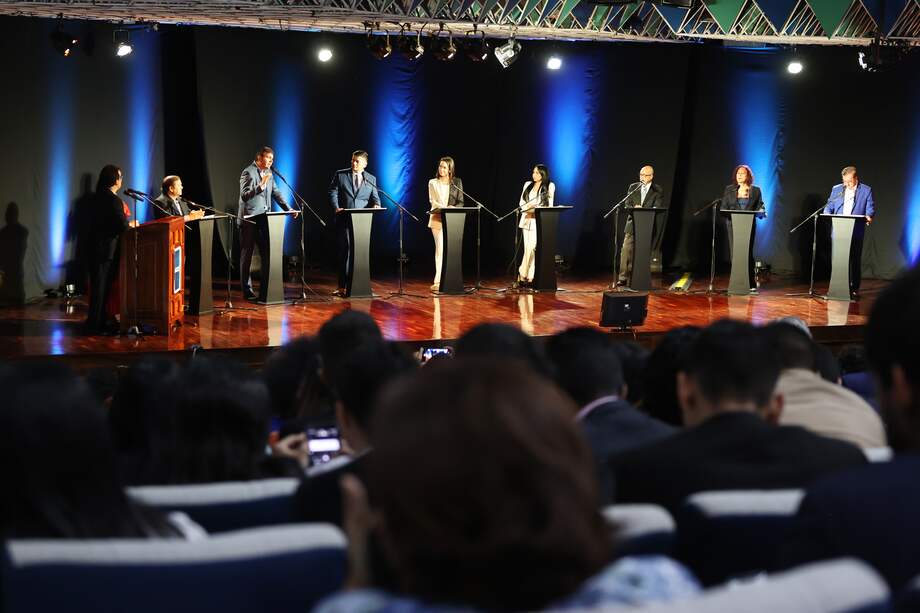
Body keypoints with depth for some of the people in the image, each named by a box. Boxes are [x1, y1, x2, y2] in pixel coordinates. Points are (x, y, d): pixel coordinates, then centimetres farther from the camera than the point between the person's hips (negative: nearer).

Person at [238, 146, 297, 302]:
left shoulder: (268, 173, 12)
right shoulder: (248, 172, -12)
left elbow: (276, 192, 17)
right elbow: (244, 196, -21)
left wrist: (288, 209, 7)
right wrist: (261, 185, -32)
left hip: (264, 220, 7)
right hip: (249, 220, -7)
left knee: (268, 255, 3)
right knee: (246, 255, 4)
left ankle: (266, 289, 9)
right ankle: (247, 291, 11)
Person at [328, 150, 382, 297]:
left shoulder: (371, 179, 12)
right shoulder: (340, 175, 7)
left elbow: (374, 197, 9)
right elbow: (333, 192, 2)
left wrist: (376, 204, -14)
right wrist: (336, 207, -14)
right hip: (344, 219, -1)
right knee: (344, 251, -3)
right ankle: (342, 286, 0)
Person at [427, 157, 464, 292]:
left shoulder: (457, 182, 9)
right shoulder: (433, 183, 8)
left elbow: (461, 202, 7)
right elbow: (433, 201, 1)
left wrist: (453, 208, -15)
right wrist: (445, 208, -17)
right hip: (437, 219, -2)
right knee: (440, 248, -10)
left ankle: (438, 281, 6)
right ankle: (438, 281, -11)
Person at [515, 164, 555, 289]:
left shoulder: (549, 186, 4)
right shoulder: (528, 185, 16)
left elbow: (549, 206, -2)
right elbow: (521, 203, 13)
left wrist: (536, 209, -15)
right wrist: (527, 208, -8)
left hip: (539, 221, -4)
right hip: (527, 220, 4)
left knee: (531, 248, -13)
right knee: (528, 249, 1)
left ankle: (522, 276, -8)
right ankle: (529, 278, 3)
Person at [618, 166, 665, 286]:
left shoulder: (657, 190, 2)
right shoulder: (633, 188, 11)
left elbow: (657, 208, -5)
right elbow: (627, 205, 7)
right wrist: (634, 208, -16)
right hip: (633, 223, 2)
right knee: (626, 249, -9)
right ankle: (623, 277, -8)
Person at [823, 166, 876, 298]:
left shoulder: (866, 190, 5)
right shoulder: (836, 189, 12)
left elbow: (870, 208, 0)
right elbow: (829, 206, 13)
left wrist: (868, 216, -22)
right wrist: (827, 214, -8)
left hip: (856, 232, -2)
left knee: (855, 260, 1)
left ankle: (854, 289, 8)